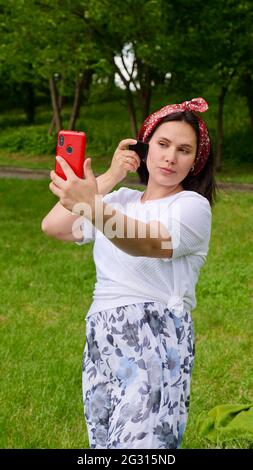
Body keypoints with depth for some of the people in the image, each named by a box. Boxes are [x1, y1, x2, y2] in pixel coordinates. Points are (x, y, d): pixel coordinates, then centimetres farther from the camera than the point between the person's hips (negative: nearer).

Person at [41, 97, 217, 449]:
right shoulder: (121, 200, 17)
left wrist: (91, 206, -42)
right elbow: (53, 227, 3)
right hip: (101, 341, 6)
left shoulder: (193, 206, -4)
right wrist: (110, 178, 1)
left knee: (139, 444, -16)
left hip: (155, 343, -6)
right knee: (103, 442, 8)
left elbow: (146, 242, -25)